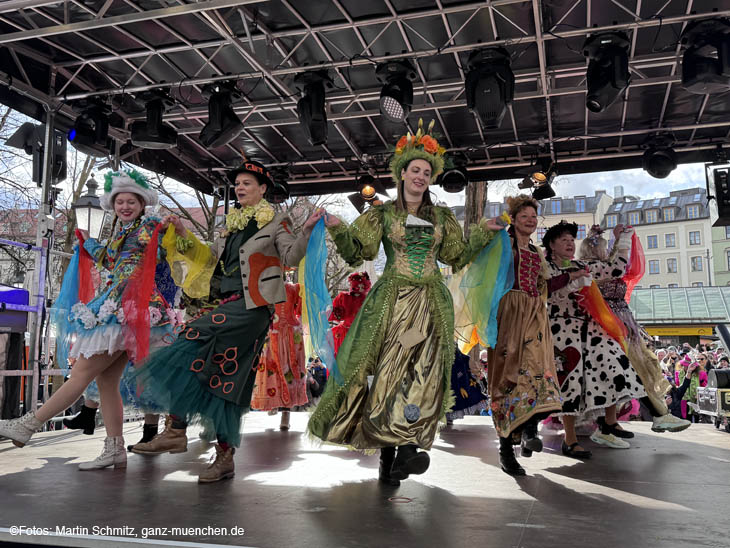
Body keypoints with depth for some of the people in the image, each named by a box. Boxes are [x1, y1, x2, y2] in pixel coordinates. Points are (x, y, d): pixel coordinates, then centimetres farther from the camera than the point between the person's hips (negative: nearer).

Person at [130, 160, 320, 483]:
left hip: (250, 307, -7)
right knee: (226, 378, 2)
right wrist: (183, 236, 19)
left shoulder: (276, 222, 5)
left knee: (189, 344, -19)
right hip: (224, 304, 7)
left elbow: (290, 257, -6)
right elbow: (211, 259, 24)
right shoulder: (232, 224, 23)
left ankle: (176, 431, -11)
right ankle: (224, 457, 7)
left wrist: (306, 231, -19)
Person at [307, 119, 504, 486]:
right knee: (388, 368, -10)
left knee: (424, 372, -11)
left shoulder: (441, 217, 16)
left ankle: (407, 446, -12)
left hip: (432, 302, 3)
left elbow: (459, 255, 22)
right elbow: (357, 252, 2)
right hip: (392, 300, -2)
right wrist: (338, 229, -14)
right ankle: (389, 452, -3)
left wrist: (484, 233, 14)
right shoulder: (382, 214, 9)